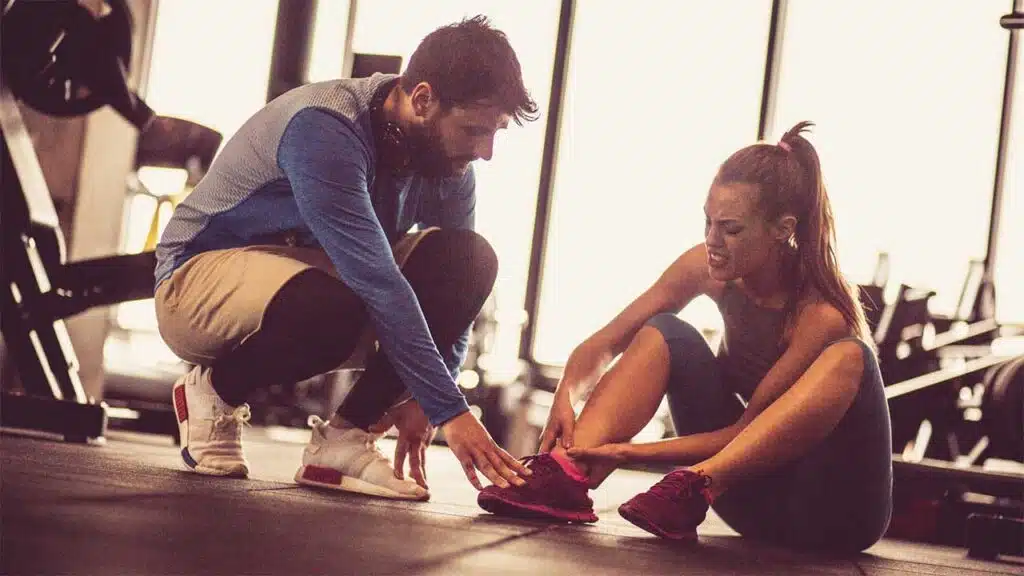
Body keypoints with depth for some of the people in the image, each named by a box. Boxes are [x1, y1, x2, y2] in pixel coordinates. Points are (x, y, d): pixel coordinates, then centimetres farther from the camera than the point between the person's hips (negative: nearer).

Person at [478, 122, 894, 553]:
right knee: (664, 334, -9)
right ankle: (566, 471, -30)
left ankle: (695, 488, -44)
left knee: (848, 358, -33)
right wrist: (566, 397, -25)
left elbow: (746, 429, -22)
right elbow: (605, 344, -4)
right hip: (752, 491, 6)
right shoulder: (707, 267, -7)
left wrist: (631, 452, -29)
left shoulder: (822, 315, -23)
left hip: (832, 514, -5)